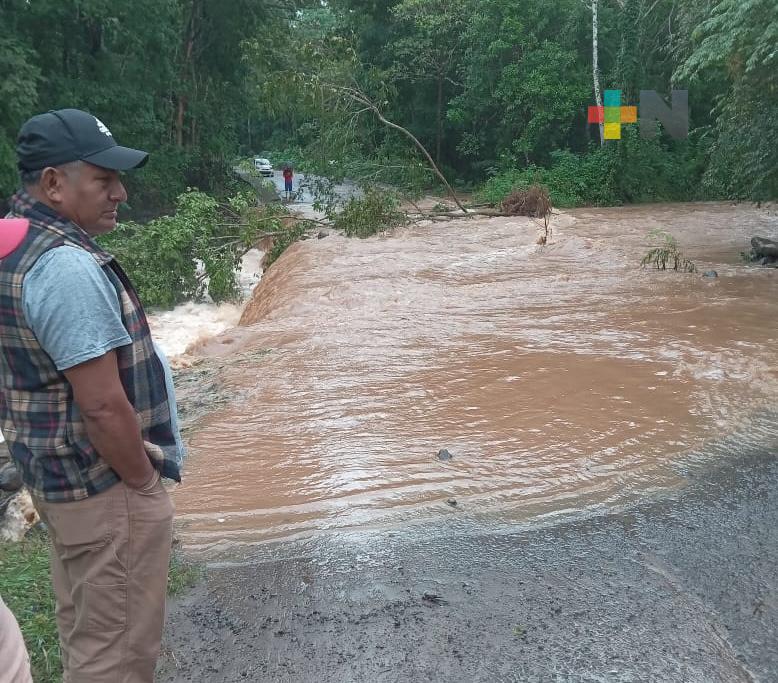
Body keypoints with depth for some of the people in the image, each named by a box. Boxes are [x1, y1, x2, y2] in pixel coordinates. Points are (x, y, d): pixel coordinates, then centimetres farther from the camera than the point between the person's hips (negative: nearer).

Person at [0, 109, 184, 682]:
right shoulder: (68, 266, -25)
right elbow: (103, 406, -26)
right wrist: (144, 484, -12)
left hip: (56, 475, 10)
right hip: (105, 486, -10)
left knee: (85, 635, 25)